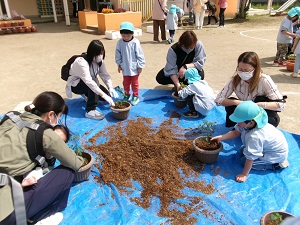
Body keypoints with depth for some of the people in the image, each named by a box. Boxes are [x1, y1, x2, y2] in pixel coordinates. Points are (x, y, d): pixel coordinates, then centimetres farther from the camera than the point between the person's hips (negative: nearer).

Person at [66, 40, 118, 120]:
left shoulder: (99, 61, -10)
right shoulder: (81, 62, -34)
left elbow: (105, 75, -13)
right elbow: (89, 81, -43)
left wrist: (111, 88, -31)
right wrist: (103, 95, -46)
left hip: (88, 84, 8)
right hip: (75, 85, -7)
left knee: (107, 94, -3)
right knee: (92, 86, -38)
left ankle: (86, 95, 18)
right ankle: (90, 110, -29)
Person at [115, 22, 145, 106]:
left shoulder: (135, 42, -18)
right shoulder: (120, 42, -6)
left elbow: (140, 55, -12)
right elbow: (118, 55, 5)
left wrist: (140, 66, -9)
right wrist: (119, 64, 8)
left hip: (134, 67, -4)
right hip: (125, 67, 4)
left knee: (134, 83, 11)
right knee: (125, 82, 18)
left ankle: (135, 96, 25)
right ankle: (126, 95, 36)